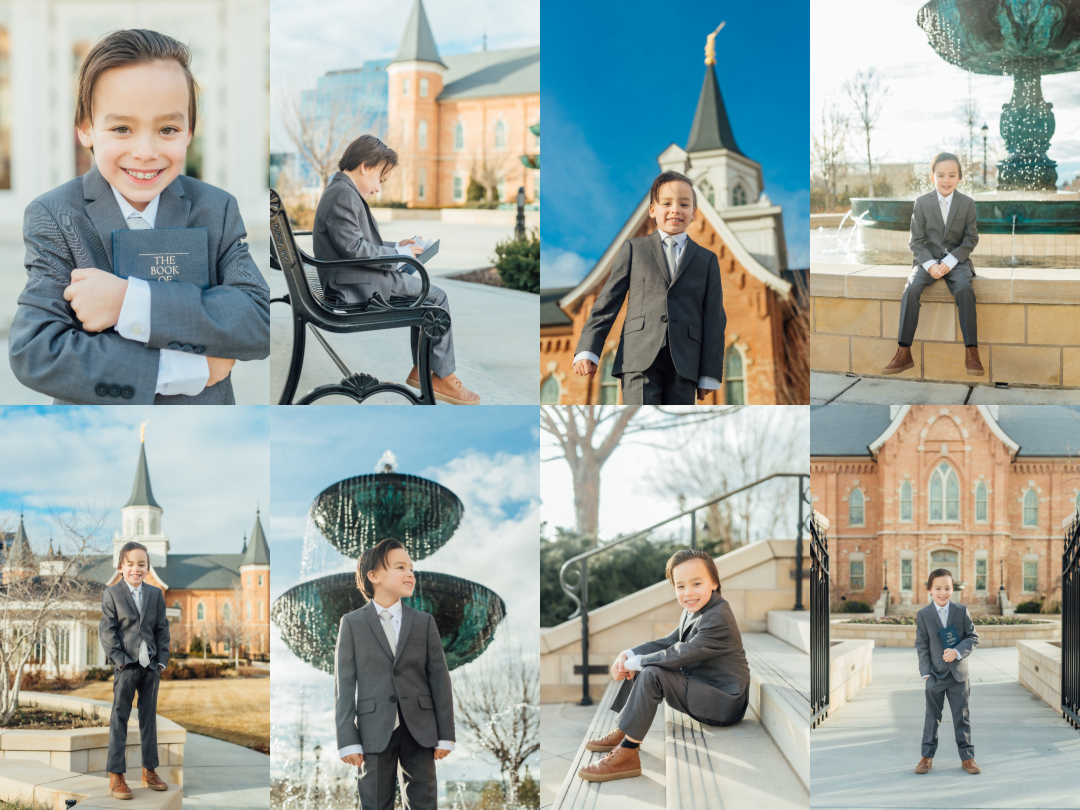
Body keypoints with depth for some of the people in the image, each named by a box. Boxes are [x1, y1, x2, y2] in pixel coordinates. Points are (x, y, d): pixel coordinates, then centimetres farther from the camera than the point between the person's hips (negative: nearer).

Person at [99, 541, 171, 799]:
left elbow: (162, 628, 10)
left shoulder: (155, 594, 10)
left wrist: (162, 660, 2)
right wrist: (119, 659, -12)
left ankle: (149, 771, 19)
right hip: (127, 665, -4)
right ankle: (115, 776, -2)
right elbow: (107, 630, -4)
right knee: (119, 718, -3)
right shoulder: (111, 594, -1)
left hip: (151, 665, 4)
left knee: (149, 718, 10)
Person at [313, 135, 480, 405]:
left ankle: (420, 371, 21)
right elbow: (353, 248, -23)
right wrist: (397, 254, -14)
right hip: (354, 287, -12)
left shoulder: (342, 191, 17)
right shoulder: (344, 195, -17)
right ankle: (444, 378, -1)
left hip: (354, 281, 12)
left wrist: (395, 247, 15)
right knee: (437, 297, -8)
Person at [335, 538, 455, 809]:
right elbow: (345, 683, -1)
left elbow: (439, 678, 5)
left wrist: (445, 735, 0)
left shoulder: (424, 622, 8)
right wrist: (347, 740, -7)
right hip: (375, 733, -2)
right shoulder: (352, 623, 3)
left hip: (419, 731, 2)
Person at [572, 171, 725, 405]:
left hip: (683, 364, 2)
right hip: (640, 359, -2)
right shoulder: (633, 249, 15)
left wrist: (709, 374, 5)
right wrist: (587, 350, -1)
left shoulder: (707, 260, 17)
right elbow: (607, 302, 10)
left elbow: (714, 320, 12)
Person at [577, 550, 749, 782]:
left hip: (725, 702, -11)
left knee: (652, 675, -27)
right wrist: (629, 655, -4)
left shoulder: (718, 619, -23)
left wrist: (635, 662, -16)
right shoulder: (692, 612, 9)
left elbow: (681, 655, -26)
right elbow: (669, 643, 13)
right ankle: (622, 733, 13)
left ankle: (627, 754, -25)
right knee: (642, 668, 13)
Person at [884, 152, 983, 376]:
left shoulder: (967, 204, 1)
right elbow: (916, 241, 2)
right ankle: (904, 352, -26)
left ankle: (971, 352, -28)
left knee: (964, 289, -32)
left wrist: (949, 262, -14)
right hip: (928, 259, 1)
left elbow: (970, 239, 0)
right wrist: (930, 264, -15)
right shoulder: (922, 203, 2)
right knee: (911, 289, -28)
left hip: (956, 259, -1)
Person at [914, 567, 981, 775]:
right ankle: (927, 756, 16)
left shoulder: (961, 611, -1)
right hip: (935, 675, 0)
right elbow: (921, 646, -1)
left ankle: (967, 757, 13)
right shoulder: (923, 615, -3)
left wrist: (957, 652, -18)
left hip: (958, 674, 0)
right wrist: (925, 673, -6)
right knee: (932, 717, 8)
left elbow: (973, 637, -1)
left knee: (961, 717, 6)